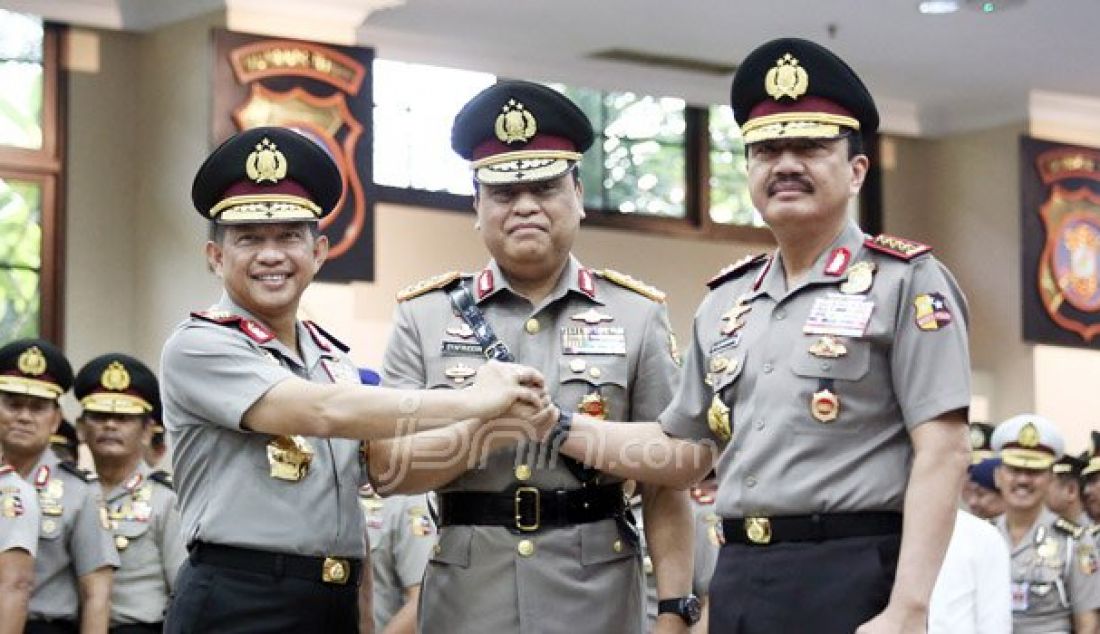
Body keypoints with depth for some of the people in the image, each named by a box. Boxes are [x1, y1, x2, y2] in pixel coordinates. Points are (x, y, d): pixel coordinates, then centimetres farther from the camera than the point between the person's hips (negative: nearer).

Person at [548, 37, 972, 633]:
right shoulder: (726, 302, 15)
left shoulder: (906, 281, -4)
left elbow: (942, 454, -11)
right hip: (740, 582, 6)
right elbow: (685, 451, 20)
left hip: (852, 582, -6)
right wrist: (559, 426, 7)